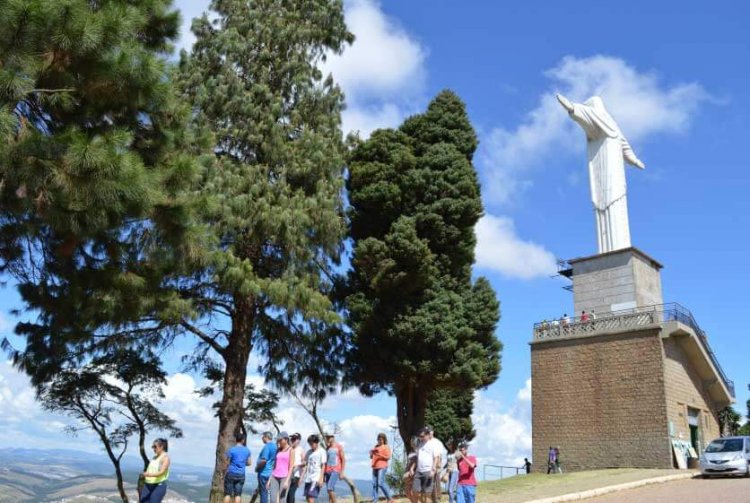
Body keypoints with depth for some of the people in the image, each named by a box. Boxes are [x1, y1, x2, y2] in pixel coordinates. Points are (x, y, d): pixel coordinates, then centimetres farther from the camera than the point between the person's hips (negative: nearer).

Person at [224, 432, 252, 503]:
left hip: (231, 474, -3)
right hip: (241, 475, 3)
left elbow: (227, 463, -4)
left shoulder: (231, 450, -9)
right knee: (238, 494, 5)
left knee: (227, 494, 3)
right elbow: (248, 463, 9)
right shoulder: (247, 450, 3)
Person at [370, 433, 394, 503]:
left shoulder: (386, 447, 3)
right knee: (374, 484, 1)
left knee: (381, 483, -14)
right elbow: (371, 457, 24)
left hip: (382, 467, -6)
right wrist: (371, 454, 1)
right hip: (375, 467, 6)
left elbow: (388, 457, -6)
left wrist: (379, 455, -17)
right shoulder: (375, 447, 21)